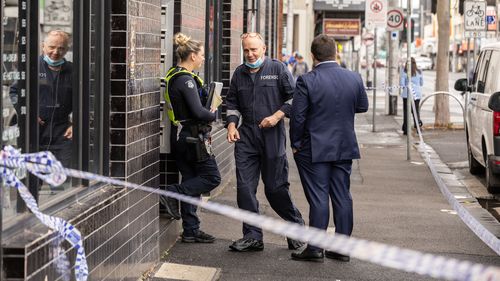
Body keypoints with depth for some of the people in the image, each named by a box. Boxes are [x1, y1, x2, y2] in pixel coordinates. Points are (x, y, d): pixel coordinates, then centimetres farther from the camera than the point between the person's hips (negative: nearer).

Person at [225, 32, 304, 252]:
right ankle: (252, 236, 5)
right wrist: (232, 124, 5)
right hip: (246, 137, 4)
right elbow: (232, 103, 21)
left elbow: (293, 98, -2)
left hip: (272, 137, -4)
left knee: (276, 188, 2)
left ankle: (296, 226, 24)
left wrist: (277, 116, -13)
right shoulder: (239, 73, 12)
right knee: (245, 187, -2)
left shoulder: (278, 69, -1)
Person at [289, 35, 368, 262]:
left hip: (314, 149, -4)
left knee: (318, 198, -1)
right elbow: (363, 106, 13)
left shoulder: (306, 81, -14)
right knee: (342, 196, 10)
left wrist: (295, 144, 0)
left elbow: (298, 117, -12)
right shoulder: (354, 79, -1)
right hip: (345, 148, 4)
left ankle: (315, 248, 3)